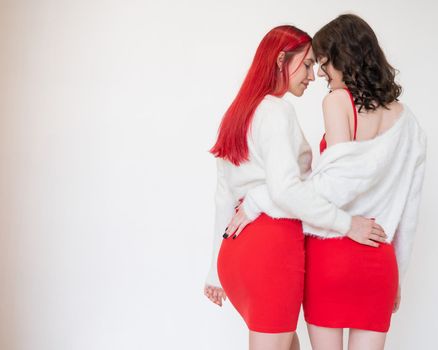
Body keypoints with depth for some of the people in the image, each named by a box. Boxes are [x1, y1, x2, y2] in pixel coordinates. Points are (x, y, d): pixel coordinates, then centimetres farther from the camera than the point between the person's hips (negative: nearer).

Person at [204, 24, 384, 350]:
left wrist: (217, 270, 20)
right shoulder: (276, 109, -8)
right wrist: (348, 223, -13)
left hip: (236, 247, 9)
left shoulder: (239, 113, 18)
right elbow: (286, 190, -22)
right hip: (273, 245, -9)